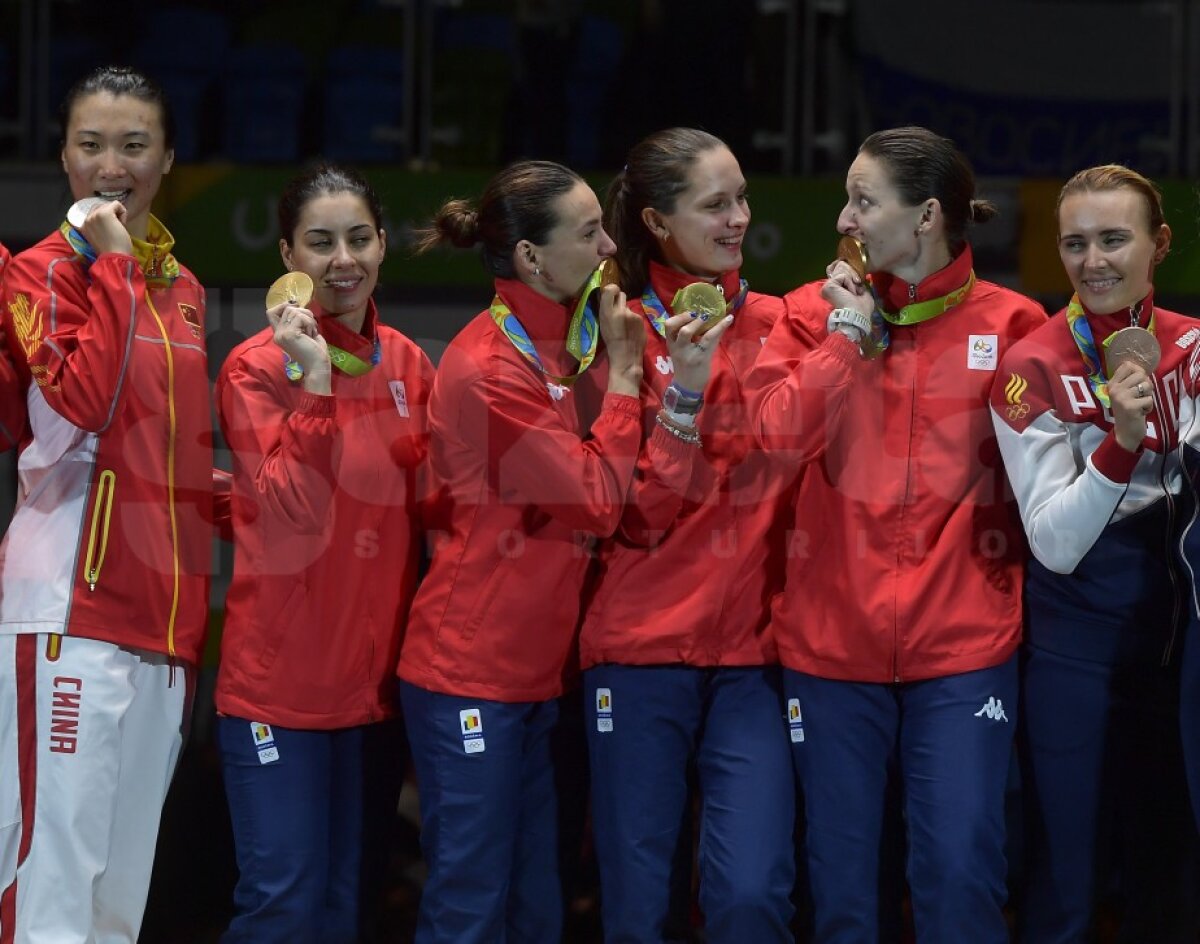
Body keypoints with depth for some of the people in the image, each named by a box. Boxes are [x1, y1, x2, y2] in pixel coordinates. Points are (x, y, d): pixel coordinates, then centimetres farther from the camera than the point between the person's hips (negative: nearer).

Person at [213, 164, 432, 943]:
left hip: (376, 675, 6)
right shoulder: (258, 366, -9)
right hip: (280, 679, -6)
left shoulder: (409, 366, 7)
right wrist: (313, 377, -25)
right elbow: (296, 511, -20)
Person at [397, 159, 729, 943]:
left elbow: (643, 507, -4)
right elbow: (598, 500, -15)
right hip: (475, 674, -7)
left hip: (553, 667, 7)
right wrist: (624, 373, -8)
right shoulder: (486, 367, -16)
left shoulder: (586, 343, 6)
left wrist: (683, 391, -17)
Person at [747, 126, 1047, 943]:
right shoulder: (816, 312, 4)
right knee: (841, 878, 7)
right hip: (833, 637, 2)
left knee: (961, 872, -6)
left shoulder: (1011, 323, -1)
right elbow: (777, 436, -10)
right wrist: (847, 338, -11)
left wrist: (1007, 554, -5)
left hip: (963, 639, -2)